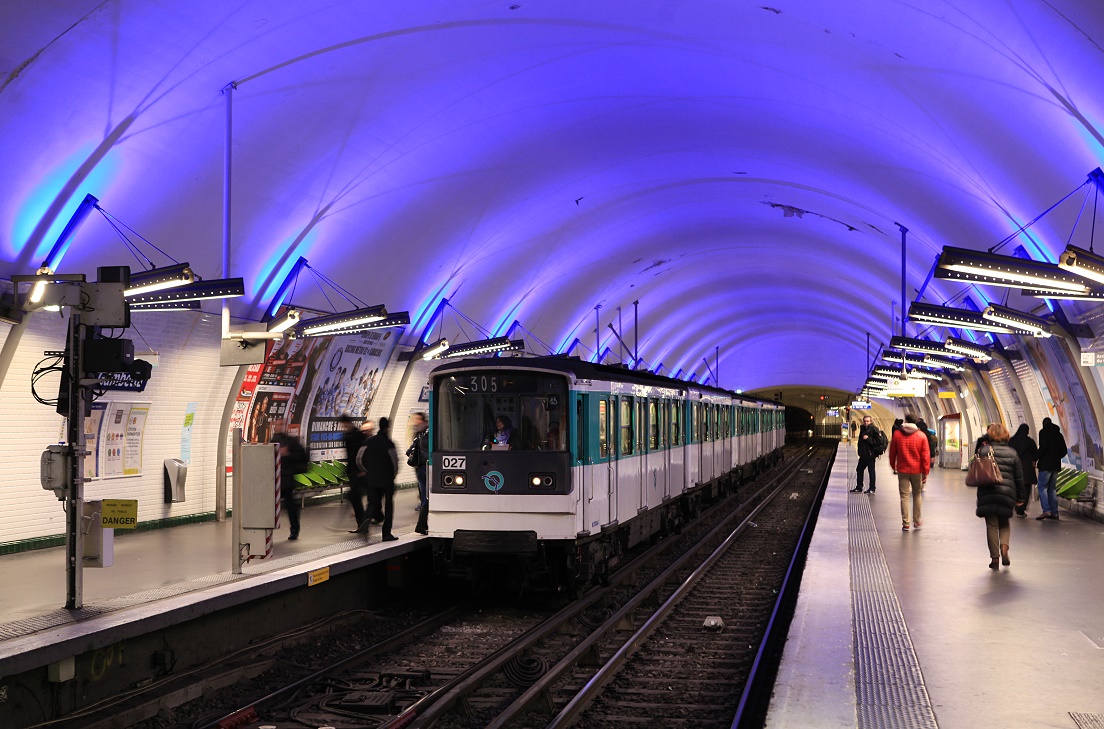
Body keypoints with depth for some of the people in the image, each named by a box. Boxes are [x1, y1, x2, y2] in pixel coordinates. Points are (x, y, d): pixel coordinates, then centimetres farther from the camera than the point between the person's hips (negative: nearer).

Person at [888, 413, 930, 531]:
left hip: (902, 470, 0)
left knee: (904, 497, 2)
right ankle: (917, 521, 21)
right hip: (917, 470, 0)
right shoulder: (922, 436, -5)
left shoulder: (897, 434, -4)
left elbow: (892, 453, 5)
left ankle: (905, 524, 0)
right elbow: (925, 455, -5)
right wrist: (925, 472, 0)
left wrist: (893, 466, 19)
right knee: (917, 495, 16)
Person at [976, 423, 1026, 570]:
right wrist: (1021, 497, 14)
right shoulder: (1012, 453, 5)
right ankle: (1004, 546, -8)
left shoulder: (984, 451, -2)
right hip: (1007, 494, 2)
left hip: (988, 494, -2)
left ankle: (994, 557, 2)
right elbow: (1019, 477, 8)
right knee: (1004, 523, 19)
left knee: (991, 525, 5)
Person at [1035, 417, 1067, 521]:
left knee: (1042, 487, -6)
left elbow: (1043, 446, -18)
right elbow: (1064, 451, 13)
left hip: (1045, 464, -7)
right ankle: (1054, 512, 7)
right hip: (1056, 465, 7)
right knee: (1051, 488, 12)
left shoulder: (1043, 432, -5)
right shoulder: (1058, 434, 15)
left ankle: (1046, 510, -19)